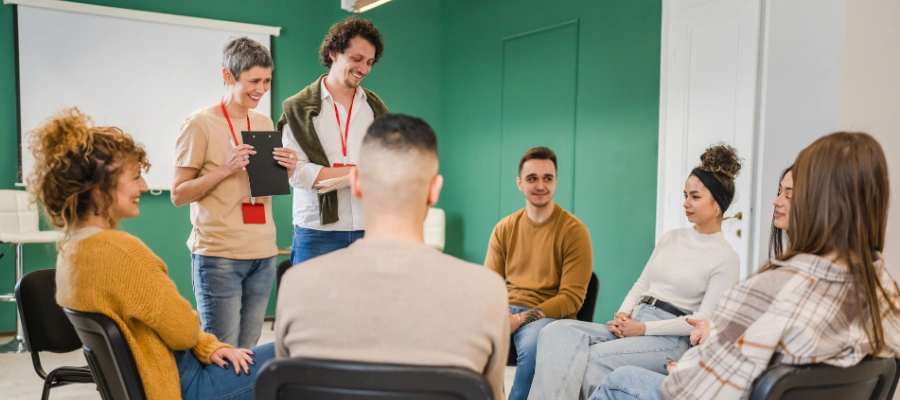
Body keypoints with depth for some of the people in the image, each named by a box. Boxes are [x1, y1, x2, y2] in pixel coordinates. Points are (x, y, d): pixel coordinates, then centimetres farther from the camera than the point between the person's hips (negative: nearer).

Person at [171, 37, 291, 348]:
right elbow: (178, 195, -6)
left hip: (263, 253, 6)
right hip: (218, 255, -5)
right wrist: (225, 169, -19)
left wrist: (286, 171, -2)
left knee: (248, 350, 11)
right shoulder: (200, 123, -7)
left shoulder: (265, 123, 11)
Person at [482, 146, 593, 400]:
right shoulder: (504, 228, 8)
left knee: (531, 346, -37)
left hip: (550, 316, -3)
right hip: (504, 309, 4)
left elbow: (571, 298, -9)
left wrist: (522, 318, -18)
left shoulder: (574, 231, -5)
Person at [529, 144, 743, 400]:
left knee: (589, 360, -30)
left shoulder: (726, 258, -2)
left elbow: (704, 319, -9)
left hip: (670, 341, -6)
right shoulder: (670, 238, 17)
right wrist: (622, 315, -3)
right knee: (558, 331, -21)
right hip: (632, 326, 6)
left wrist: (644, 328, -13)